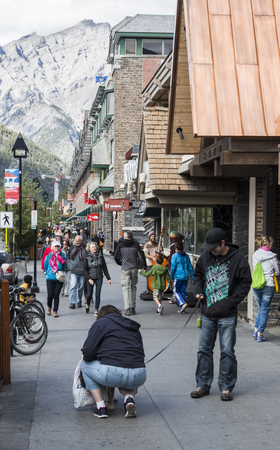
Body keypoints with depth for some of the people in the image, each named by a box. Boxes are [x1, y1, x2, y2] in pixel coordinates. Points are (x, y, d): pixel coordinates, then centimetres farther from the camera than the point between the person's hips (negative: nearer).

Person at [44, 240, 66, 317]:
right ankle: (49, 307, 24)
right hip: (50, 279, -1)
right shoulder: (48, 256, 1)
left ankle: (55, 311, 6)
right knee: (50, 295, -5)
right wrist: (48, 273, 9)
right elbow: (45, 266, 13)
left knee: (56, 295, -2)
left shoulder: (62, 256, 3)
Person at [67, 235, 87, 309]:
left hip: (82, 271, 0)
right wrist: (70, 266, 4)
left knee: (81, 287, 8)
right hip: (73, 271, 1)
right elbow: (68, 258, 17)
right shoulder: (72, 248, 10)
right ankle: (72, 302, -9)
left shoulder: (85, 248, 1)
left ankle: (79, 301, 21)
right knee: (73, 286, -10)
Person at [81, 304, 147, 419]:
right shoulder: (134, 327, 28)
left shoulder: (100, 323, 12)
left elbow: (88, 353, 3)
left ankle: (101, 407, 12)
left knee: (85, 366, 25)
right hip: (139, 378, 5)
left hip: (112, 374, -5)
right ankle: (129, 399, 8)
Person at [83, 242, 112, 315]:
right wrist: (89, 279, -12)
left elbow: (105, 268, 8)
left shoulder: (101, 257, 4)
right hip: (90, 278, -1)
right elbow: (85, 270, -1)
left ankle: (96, 310, 6)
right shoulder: (87, 258, 0)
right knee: (89, 294, -1)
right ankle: (87, 305, 31)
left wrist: (109, 278, 5)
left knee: (98, 294, -3)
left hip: (99, 278, 1)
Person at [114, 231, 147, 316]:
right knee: (133, 287, 15)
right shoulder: (136, 244, 2)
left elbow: (116, 256, 5)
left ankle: (127, 309, -14)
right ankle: (133, 308, 16)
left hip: (125, 269, -2)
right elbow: (141, 255, -2)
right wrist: (144, 267, 6)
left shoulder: (120, 244, 1)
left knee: (125, 288, -2)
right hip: (134, 269, 2)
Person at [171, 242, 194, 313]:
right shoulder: (186, 256, 8)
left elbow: (173, 267, -9)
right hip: (186, 277, 5)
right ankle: (181, 309, 13)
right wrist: (193, 277, 15)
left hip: (178, 277, -5)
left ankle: (183, 303, -16)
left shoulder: (175, 256, -6)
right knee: (183, 291, 12)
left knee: (176, 291, 6)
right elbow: (190, 267, 10)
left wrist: (172, 277, 1)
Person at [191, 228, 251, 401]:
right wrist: (198, 291, 3)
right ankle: (203, 385, 21)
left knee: (227, 351, 2)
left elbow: (245, 284, -6)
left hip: (227, 315, -4)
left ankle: (226, 387, 13)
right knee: (204, 349, 9)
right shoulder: (206, 257, 5)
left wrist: (230, 302, -13)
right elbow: (198, 275, 21)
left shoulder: (238, 259, -8)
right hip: (207, 314, 5)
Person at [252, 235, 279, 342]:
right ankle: (260, 334, 5)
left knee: (261, 307, 22)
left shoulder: (255, 255, 3)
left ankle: (256, 330, 17)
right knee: (265, 309, 5)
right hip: (268, 285, -4)